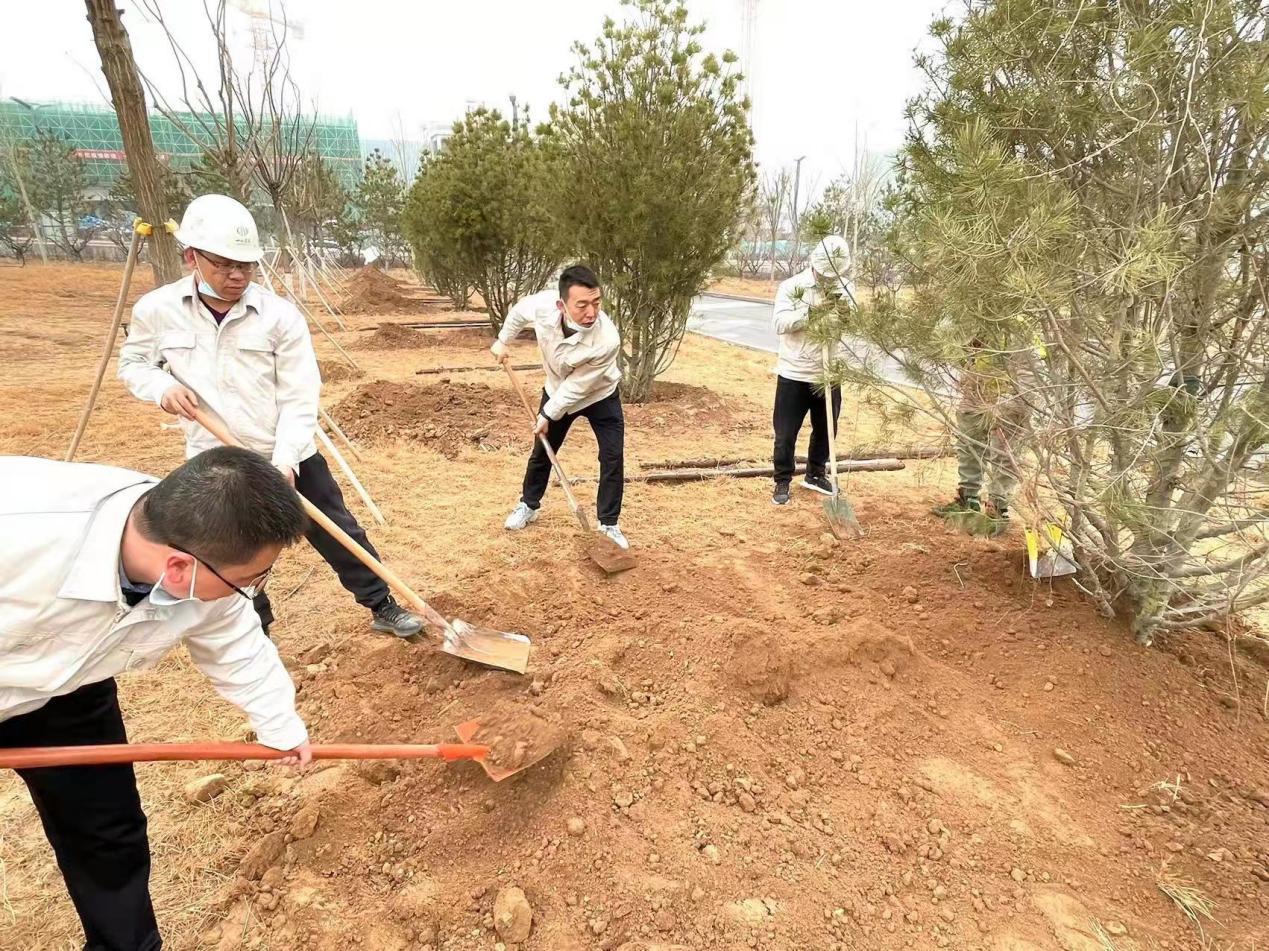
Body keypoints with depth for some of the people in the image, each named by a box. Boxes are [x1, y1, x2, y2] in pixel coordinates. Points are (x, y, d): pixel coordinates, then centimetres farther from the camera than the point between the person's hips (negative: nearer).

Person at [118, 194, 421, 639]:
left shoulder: (280, 314, -12)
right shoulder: (157, 310, -5)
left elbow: (300, 398, -12)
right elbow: (133, 363, 13)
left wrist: (285, 461, -22)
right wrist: (163, 386, -11)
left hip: (288, 459, -1)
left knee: (340, 535, 8)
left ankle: (382, 606, 26)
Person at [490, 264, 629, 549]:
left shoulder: (607, 340, -41)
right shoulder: (542, 305, -32)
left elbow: (578, 385, -30)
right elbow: (518, 311, -5)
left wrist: (548, 415, -19)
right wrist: (502, 340, 8)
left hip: (599, 396, -3)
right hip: (558, 391, 3)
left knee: (612, 458, -9)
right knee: (541, 452, 14)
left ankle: (608, 524, 7)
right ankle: (529, 505, 37)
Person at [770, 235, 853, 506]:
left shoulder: (844, 290, 1)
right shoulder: (792, 286, -9)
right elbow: (780, 323, -18)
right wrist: (811, 311, -27)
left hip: (828, 374, 4)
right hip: (794, 373, -3)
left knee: (826, 429, 16)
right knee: (786, 432, 2)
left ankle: (816, 475, 35)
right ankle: (782, 481, 18)